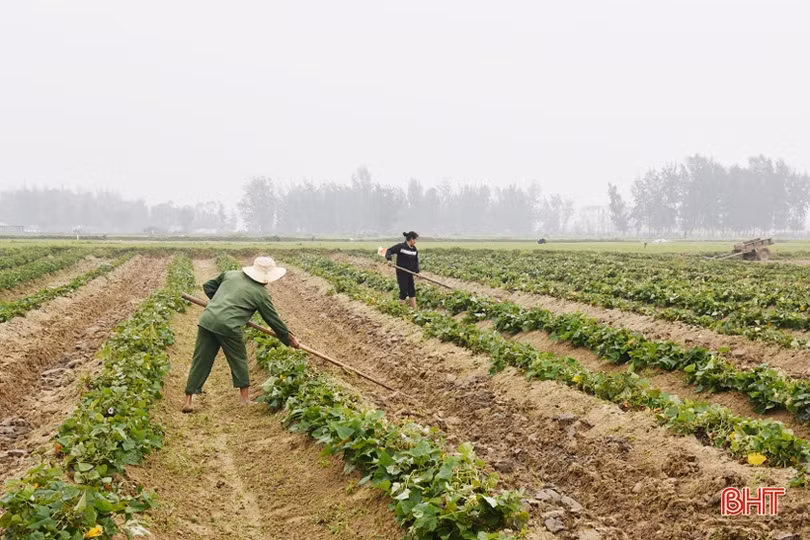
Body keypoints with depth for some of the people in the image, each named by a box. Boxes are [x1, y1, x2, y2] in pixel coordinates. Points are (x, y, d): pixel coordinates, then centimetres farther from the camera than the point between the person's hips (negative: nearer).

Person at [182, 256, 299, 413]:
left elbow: (208, 286, 24)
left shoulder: (230, 274, 16)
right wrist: (289, 338, 23)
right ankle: (245, 399, 22)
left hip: (207, 321, 4)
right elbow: (273, 319, 12)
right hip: (228, 326, -4)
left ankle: (188, 401, 10)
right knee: (239, 360, 16)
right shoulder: (261, 293, 5)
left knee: (200, 361, 9)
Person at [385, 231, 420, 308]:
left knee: (412, 290, 9)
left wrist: (416, 269, -1)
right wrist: (388, 256, -29)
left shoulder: (414, 249, 7)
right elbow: (390, 250, -7)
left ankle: (414, 307, 16)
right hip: (401, 273, -7)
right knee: (403, 290, -6)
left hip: (410, 273, 7)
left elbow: (416, 260, 16)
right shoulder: (401, 247, -12)